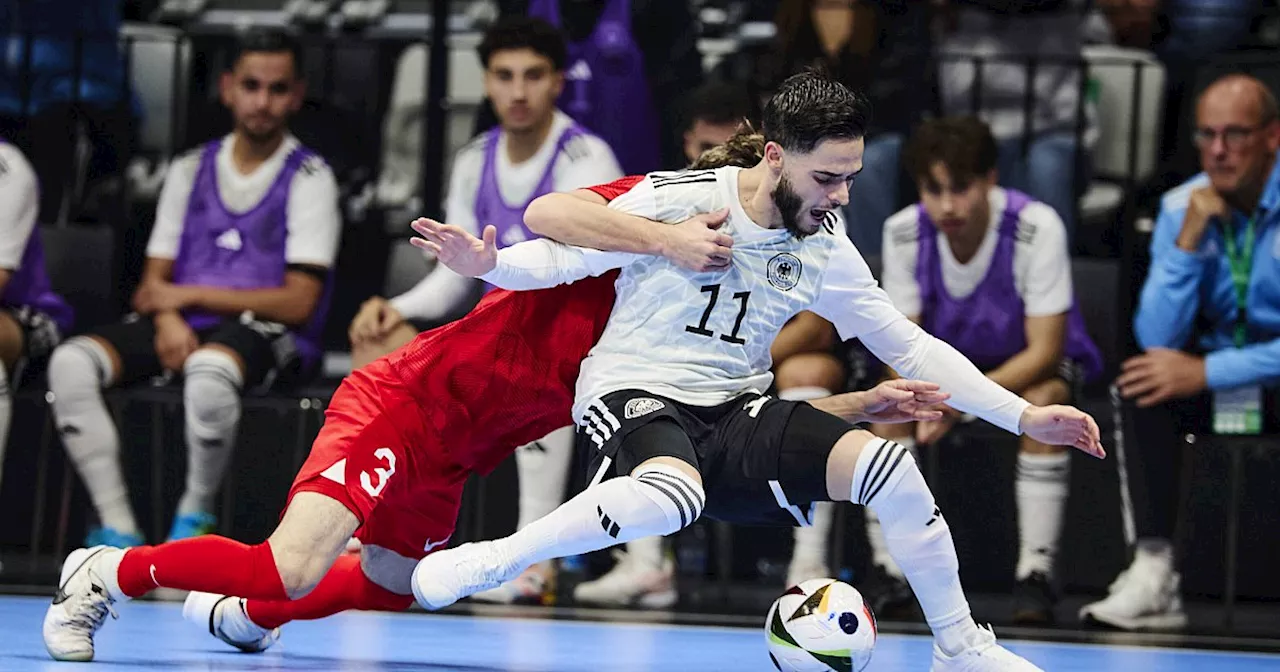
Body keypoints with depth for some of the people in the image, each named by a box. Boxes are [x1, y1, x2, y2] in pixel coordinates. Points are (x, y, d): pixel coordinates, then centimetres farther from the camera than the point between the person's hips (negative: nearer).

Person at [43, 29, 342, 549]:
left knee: (208, 370, -41)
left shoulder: (309, 180, 1)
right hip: (181, 329, 5)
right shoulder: (190, 170, 17)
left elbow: (298, 303, -6)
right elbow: (154, 281, 15)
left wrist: (191, 295, -6)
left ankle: (195, 514, -17)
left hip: (263, 336, -5)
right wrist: (167, 318, -9)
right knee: (72, 363, -22)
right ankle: (118, 531, -23)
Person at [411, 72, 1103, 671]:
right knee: (672, 497, -41)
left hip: (735, 414, 5)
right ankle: (488, 561, -24)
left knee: (886, 466, -17)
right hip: (632, 396, -5)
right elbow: (561, 255, -8)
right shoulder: (680, 199, -12)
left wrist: (1023, 416, 3)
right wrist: (488, 264, -29)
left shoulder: (825, 250, 2)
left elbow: (908, 346, 9)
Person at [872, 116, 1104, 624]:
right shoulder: (903, 233, -17)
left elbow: (1044, 350, -26)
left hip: (1032, 363, -3)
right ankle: (888, 571, -21)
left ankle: (1036, 572, -29)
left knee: (1043, 401, -35)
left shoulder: (1037, 228, -28)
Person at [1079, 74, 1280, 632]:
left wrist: (1207, 372, -24)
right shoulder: (1182, 208, -2)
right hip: (1214, 370, 5)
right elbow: (1156, 339, -8)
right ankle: (1153, 574, -30)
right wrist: (1188, 243, -19)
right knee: (1139, 388, -24)